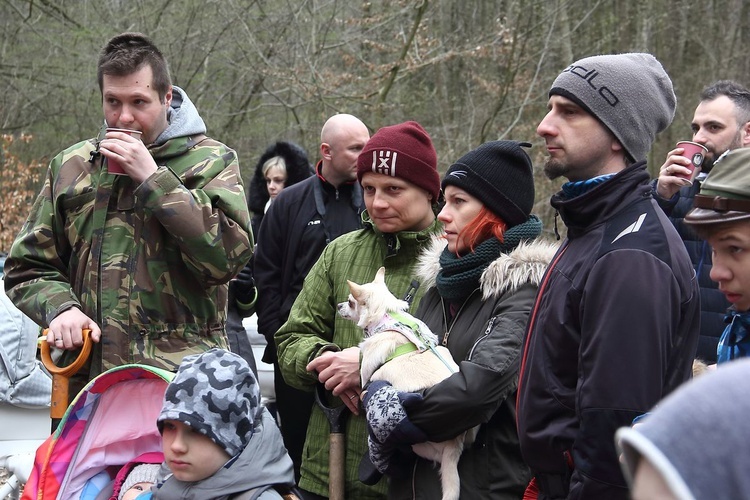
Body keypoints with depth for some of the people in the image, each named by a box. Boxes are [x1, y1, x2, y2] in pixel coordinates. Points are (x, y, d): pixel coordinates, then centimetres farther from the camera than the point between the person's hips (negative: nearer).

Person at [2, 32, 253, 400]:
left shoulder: (210, 162, 4)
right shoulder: (70, 167, 15)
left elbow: (230, 253, -12)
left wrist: (152, 179, -11)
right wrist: (60, 308, -4)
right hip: (87, 376, 4)